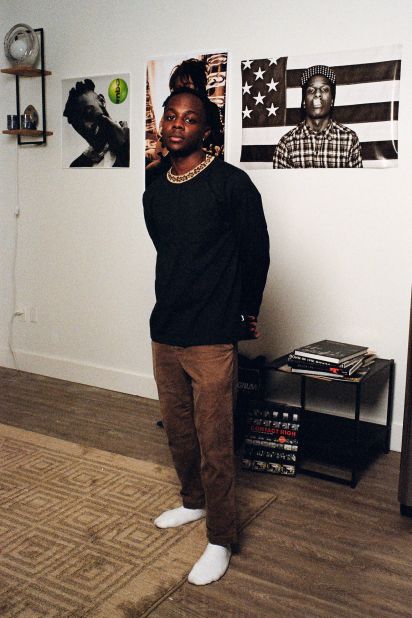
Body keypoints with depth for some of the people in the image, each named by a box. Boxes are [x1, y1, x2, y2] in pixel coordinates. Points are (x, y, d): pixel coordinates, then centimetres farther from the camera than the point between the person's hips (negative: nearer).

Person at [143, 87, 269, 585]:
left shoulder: (231, 184, -10)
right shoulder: (154, 194, 9)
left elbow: (256, 253, -3)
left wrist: (246, 312, 6)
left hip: (211, 339, -6)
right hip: (164, 333, 7)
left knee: (214, 444, 0)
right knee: (177, 431, 19)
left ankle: (220, 541, 16)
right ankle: (194, 502, 42)